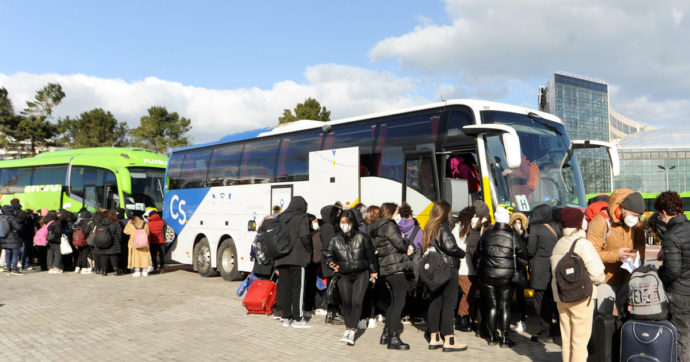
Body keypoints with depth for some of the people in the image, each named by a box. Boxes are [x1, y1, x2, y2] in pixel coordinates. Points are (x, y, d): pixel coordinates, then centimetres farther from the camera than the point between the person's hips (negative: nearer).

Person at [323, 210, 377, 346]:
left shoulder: (361, 237, -5)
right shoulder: (335, 239, -2)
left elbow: (370, 255, 7)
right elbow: (327, 254, 7)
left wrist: (373, 271, 15)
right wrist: (331, 263, -14)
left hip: (361, 274, -1)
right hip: (344, 275, 2)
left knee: (357, 302, -12)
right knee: (346, 303, 5)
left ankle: (351, 331, -5)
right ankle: (348, 328, 24)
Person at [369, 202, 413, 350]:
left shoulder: (376, 228, 16)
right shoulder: (388, 226, -13)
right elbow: (400, 243, -19)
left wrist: (405, 248, 5)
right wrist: (408, 247, 3)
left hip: (385, 268, 10)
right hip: (395, 267, -10)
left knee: (394, 301, 18)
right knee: (399, 302, -5)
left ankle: (386, 334, 22)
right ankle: (394, 338, -4)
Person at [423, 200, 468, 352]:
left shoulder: (429, 227, 12)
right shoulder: (443, 226, -10)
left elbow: (426, 247, 13)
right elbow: (449, 246, -21)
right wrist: (462, 253, -3)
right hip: (447, 268, -8)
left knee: (435, 302, 10)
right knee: (449, 303, -3)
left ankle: (434, 339, 16)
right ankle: (449, 340, -1)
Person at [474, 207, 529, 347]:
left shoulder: (486, 235, 2)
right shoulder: (514, 237, -8)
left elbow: (478, 256, 10)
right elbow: (523, 258, -3)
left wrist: (480, 271, 22)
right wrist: (513, 265, 16)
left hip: (487, 277, 3)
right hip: (506, 277, -3)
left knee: (491, 306, 11)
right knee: (504, 306, 4)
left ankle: (492, 336, 18)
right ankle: (504, 338, 8)